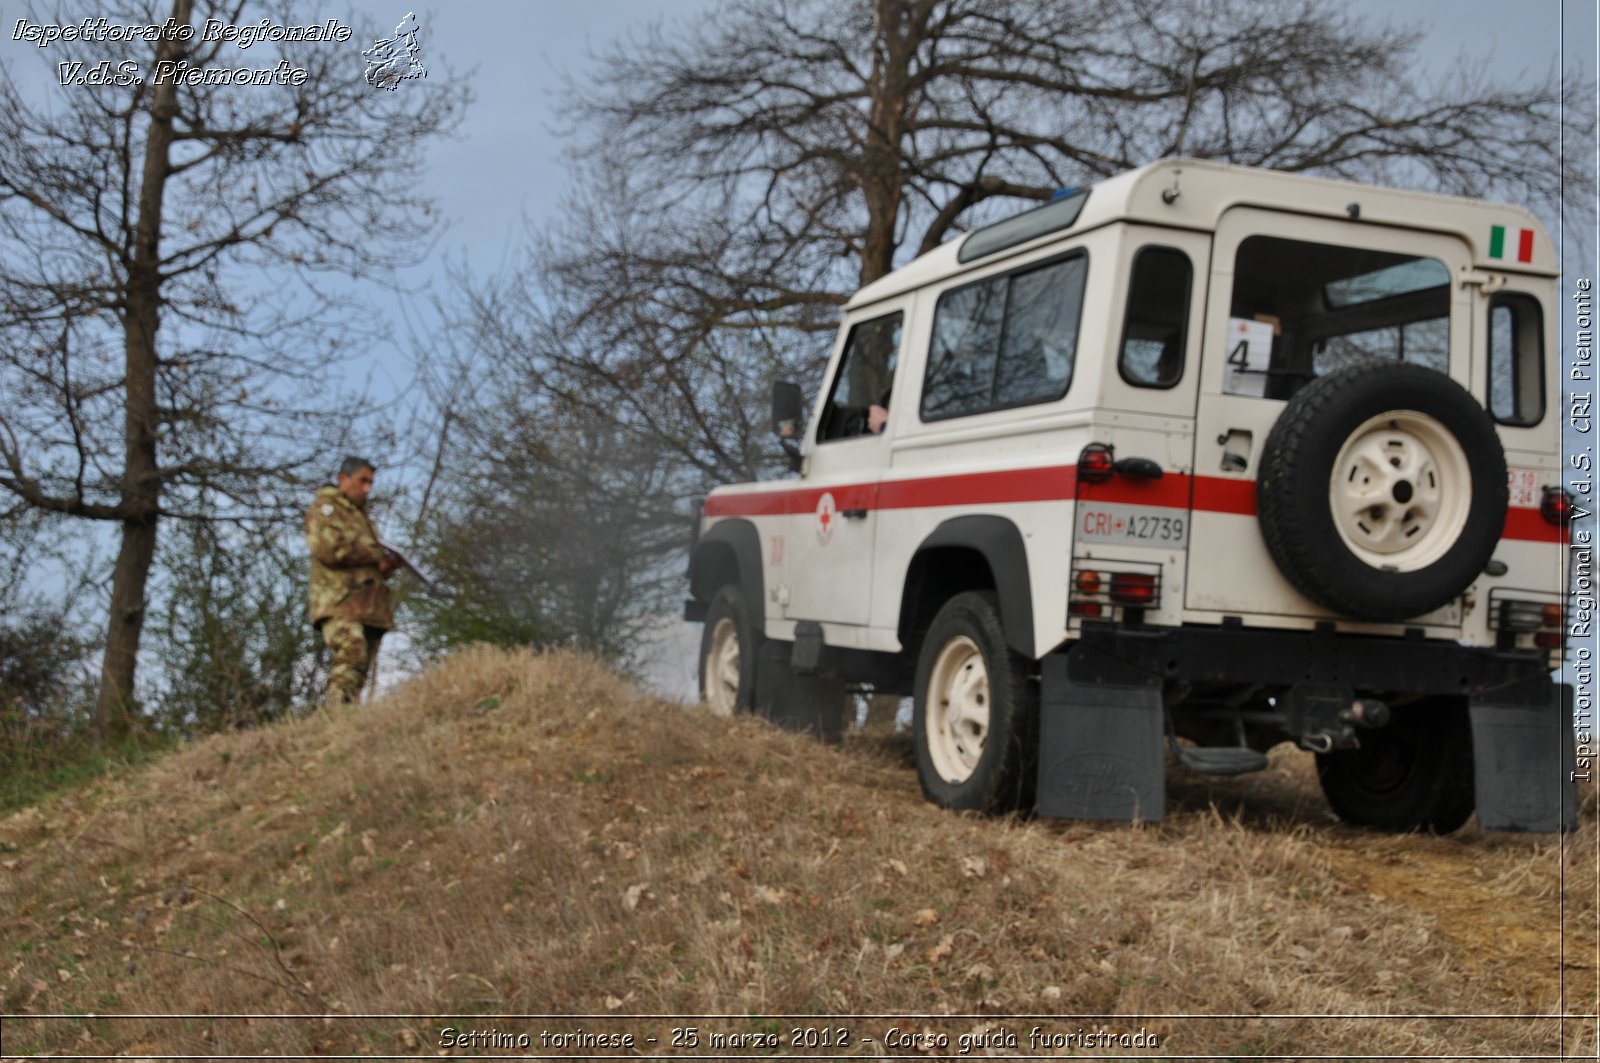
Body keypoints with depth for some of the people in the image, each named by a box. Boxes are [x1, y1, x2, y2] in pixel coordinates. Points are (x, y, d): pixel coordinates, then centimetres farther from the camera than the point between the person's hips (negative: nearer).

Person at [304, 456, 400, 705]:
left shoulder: (361, 515, 30)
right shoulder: (325, 508, 4)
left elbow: (374, 564, 34)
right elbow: (330, 548, -14)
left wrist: (388, 563, 9)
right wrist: (376, 558, -7)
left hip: (370, 607, 8)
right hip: (340, 601, -8)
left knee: (359, 671, 0)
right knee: (351, 657, -26)